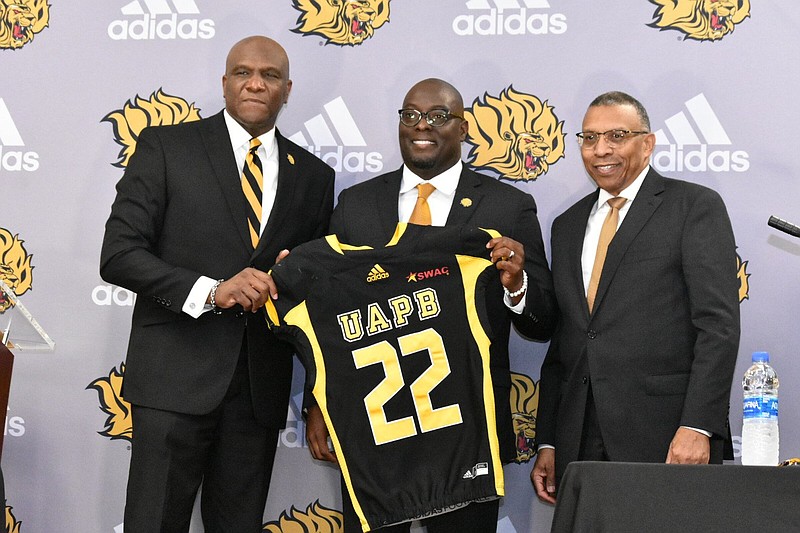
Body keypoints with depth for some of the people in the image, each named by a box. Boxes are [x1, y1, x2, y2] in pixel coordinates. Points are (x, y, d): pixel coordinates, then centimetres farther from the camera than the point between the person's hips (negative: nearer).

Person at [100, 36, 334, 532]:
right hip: (175, 378, -3)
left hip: (261, 386, 4)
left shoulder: (314, 176, 12)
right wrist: (211, 291, -17)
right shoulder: (165, 147, 1)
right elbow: (118, 255, -6)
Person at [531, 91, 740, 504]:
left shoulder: (695, 206, 1)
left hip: (665, 439, -5)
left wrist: (697, 426, -17)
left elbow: (719, 324, -8)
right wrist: (547, 443, 12)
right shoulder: (568, 225, 18)